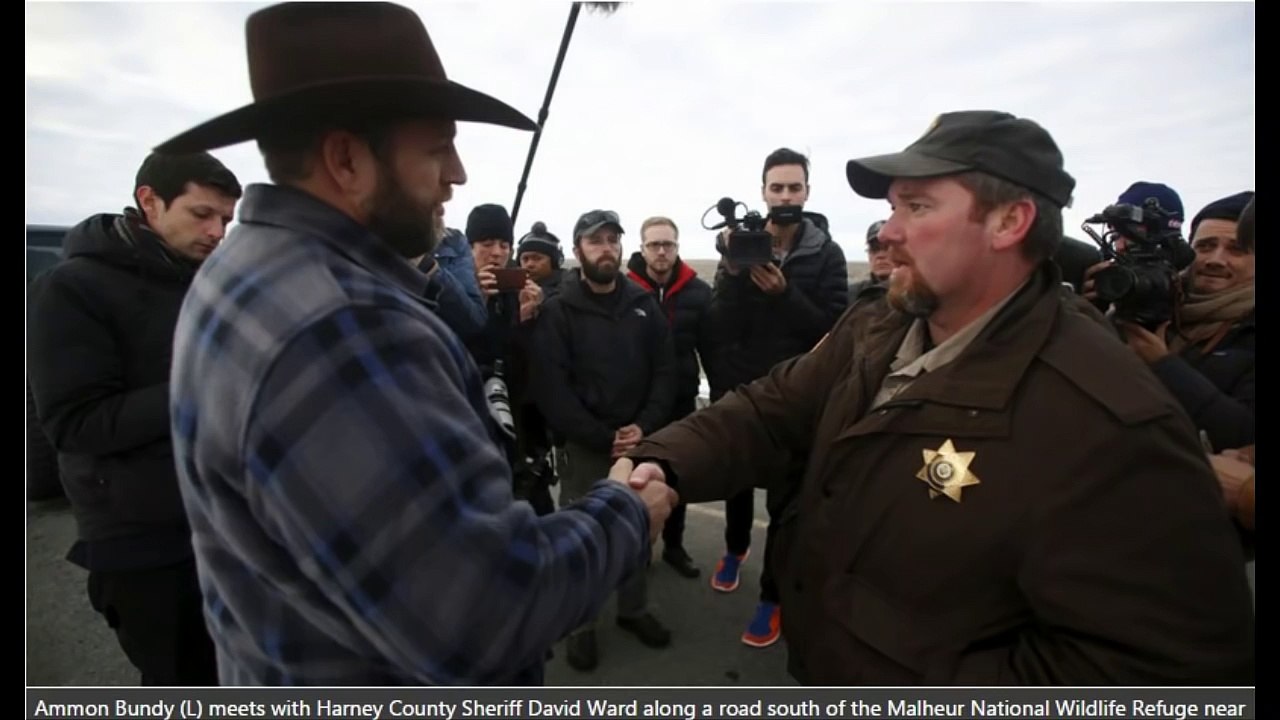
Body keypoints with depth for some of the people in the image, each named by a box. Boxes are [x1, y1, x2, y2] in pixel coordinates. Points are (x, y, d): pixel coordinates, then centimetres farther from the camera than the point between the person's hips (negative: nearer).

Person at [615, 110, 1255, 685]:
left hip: (909, 699, -6)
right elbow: (771, 410, -4)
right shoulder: (873, 331, -4)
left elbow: (1170, 665, -27)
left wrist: (929, 698, -27)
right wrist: (665, 465, -22)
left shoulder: (1105, 424, -29)